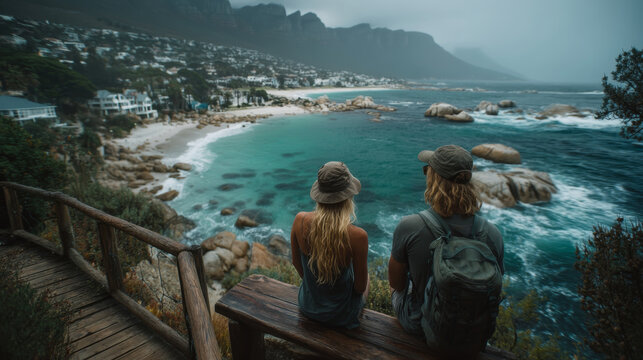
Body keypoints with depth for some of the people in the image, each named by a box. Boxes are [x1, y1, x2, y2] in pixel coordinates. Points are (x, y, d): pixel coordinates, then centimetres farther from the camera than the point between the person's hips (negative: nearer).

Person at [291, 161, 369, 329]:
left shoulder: (300, 220, -21)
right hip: (341, 315, -3)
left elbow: (296, 262, -4)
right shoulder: (357, 236, -32)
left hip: (307, 307, 3)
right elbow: (360, 287, -17)